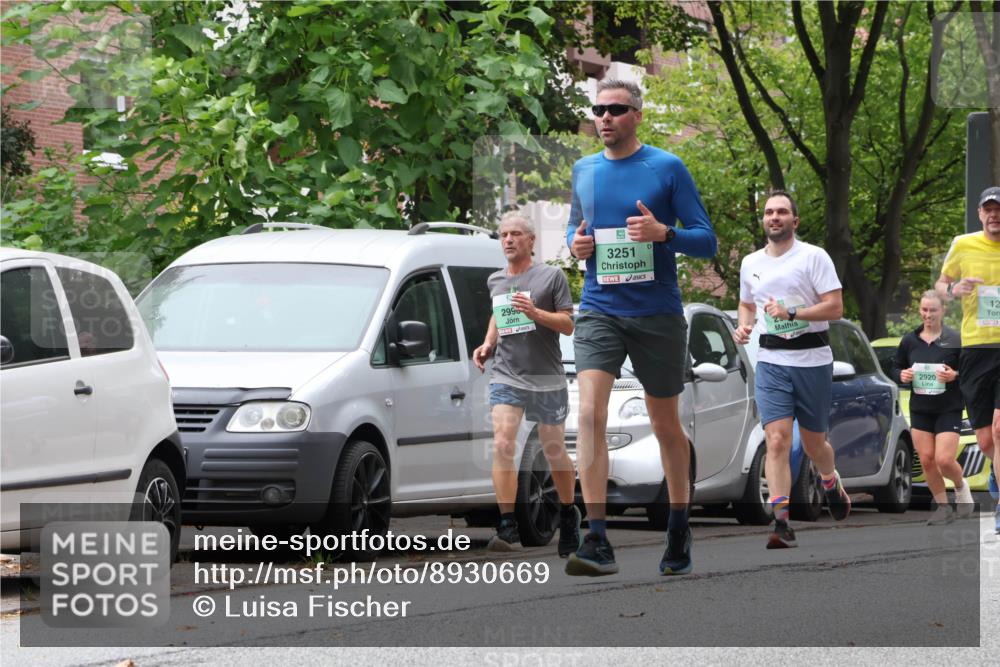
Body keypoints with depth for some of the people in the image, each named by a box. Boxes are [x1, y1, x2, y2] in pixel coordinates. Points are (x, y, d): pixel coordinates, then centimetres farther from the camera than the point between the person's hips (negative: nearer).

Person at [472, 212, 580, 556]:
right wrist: (488, 344, 12)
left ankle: (569, 514, 31)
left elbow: (568, 325, -3)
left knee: (554, 451, 7)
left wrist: (535, 313, -19)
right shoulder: (495, 281, 12)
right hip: (506, 376, 2)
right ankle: (508, 527, -19)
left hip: (547, 378, -2)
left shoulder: (551, 276, -1)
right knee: (502, 444, -17)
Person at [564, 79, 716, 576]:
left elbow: (707, 241, -2)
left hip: (658, 315, -2)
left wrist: (663, 233, -20)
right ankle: (597, 542, -22)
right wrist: (576, 243, 2)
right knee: (591, 413, -18)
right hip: (599, 311, 2)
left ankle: (679, 533, 27)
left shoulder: (667, 168, -2)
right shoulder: (583, 171, 10)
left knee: (666, 426, 9)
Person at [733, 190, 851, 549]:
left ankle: (832, 485, 44)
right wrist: (743, 326, 5)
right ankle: (781, 523, -17)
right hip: (771, 361, 2)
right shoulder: (750, 263, 9)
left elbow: (835, 307, -10)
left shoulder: (814, 256, -5)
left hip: (813, 360, -2)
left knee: (813, 442, 10)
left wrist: (791, 313, -21)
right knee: (777, 440, -14)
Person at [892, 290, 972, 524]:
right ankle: (943, 507, 13)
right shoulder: (909, 340, 5)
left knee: (944, 460, -13)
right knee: (926, 460, -1)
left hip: (949, 409, -4)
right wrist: (902, 375, -6)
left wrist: (955, 375, -22)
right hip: (920, 409, 4)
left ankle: (961, 487, 21)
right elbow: (896, 367, 15)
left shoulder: (955, 340, -7)